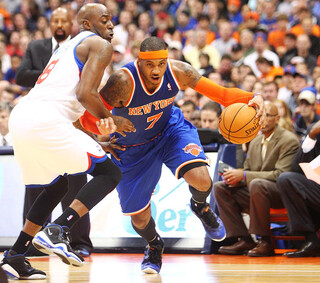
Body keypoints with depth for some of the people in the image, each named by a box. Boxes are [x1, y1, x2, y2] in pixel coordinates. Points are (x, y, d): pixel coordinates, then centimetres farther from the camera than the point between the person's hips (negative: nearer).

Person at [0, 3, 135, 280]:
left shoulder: (68, 48, 32)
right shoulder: (100, 45, 4)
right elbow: (85, 93, -10)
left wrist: (101, 139, 32)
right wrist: (110, 119, 6)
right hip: (45, 120, -9)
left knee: (56, 186, 27)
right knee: (110, 172, -1)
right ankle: (57, 231, -15)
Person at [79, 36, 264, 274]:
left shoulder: (178, 72, -24)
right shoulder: (123, 82, -34)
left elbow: (220, 93, -15)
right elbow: (89, 119, -30)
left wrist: (251, 98, -32)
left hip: (171, 129, 1)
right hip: (133, 146, -1)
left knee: (201, 179, -27)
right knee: (139, 218, 3)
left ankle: (201, 207, 12)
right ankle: (154, 246, 42)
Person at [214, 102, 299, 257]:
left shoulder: (289, 140, -11)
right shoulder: (255, 141, 15)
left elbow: (280, 175, -21)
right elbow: (246, 171, 18)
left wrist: (244, 175, -24)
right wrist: (235, 176, -9)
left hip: (282, 194, -8)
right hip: (255, 192, 8)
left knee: (257, 184, -38)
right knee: (219, 187, -5)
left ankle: (265, 242, -30)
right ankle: (244, 240, -12)